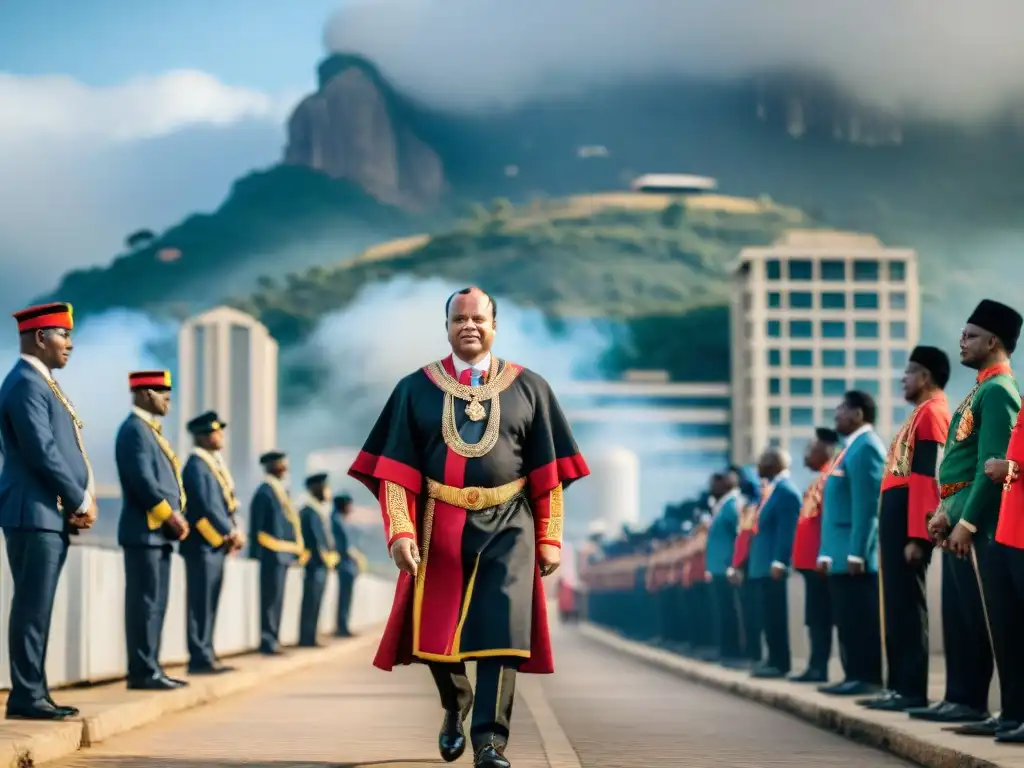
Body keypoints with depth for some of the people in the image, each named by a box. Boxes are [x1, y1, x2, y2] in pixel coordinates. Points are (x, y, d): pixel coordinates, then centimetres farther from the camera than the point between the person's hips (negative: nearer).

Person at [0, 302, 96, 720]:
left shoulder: (42, 383, 19)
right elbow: (42, 452, -19)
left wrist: (81, 503, 5)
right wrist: (80, 503, -11)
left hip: (53, 514, 10)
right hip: (35, 513, -10)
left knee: (37, 608, 10)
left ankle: (34, 692, 13)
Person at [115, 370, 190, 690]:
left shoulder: (149, 430, 20)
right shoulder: (135, 429, -11)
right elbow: (142, 481, -20)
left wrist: (176, 518, 9)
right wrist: (171, 516, -16)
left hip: (158, 532, 10)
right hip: (144, 532, -10)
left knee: (155, 603, 10)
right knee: (145, 603, -9)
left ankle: (149, 668, 13)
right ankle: (142, 672, -8)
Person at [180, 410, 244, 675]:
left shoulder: (214, 463, 17)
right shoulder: (196, 465, -13)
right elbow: (204, 506, -20)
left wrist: (233, 533, 5)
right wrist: (231, 532, -16)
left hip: (216, 545, 10)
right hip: (203, 545, -10)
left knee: (209, 603, 11)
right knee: (201, 603, -8)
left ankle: (206, 656, 15)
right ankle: (200, 658, -7)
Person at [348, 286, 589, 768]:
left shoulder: (529, 388, 5)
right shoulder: (416, 389, 4)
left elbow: (548, 471, 5)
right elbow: (395, 468, -1)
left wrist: (549, 538, 0)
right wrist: (401, 531, -12)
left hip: (507, 525, -1)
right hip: (439, 525, 1)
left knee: (500, 627, -11)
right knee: (435, 634, 6)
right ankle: (455, 706, 35)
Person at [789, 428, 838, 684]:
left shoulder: (830, 477, -11)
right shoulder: (819, 479, 19)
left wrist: (824, 556, -20)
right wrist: (802, 557, 20)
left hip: (819, 561, -10)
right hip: (811, 560, 10)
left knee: (820, 616, -7)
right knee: (815, 617, 9)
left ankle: (819, 667, -6)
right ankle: (817, 666, 10)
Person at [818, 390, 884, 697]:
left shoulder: (865, 447, -11)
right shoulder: (852, 447, 20)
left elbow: (867, 506, -18)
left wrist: (856, 553, -22)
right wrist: (828, 552, 19)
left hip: (855, 554, -10)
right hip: (841, 554, 10)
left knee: (861, 619, -8)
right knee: (848, 620, 10)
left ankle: (868, 678, -6)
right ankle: (855, 675, 14)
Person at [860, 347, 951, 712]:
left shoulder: (932, 412, -11)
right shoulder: (921, 413, 20)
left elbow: (928, 478, -19)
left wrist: (917, 536, -24)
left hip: (907, 520, -11)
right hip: (896, 517, 11)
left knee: (907, 604, -9)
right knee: (894, 604, 11)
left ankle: (913, 690, -7)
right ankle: (899, 685, 14)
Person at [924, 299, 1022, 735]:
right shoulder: (980, 391, 19)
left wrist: (967, 522, -20)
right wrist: (945, 512, 16)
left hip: (979, 521, -10)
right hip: (961, 518, 10)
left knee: (989, 616, -9)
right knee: (960, 614, 12)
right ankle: (964, 700, 18)